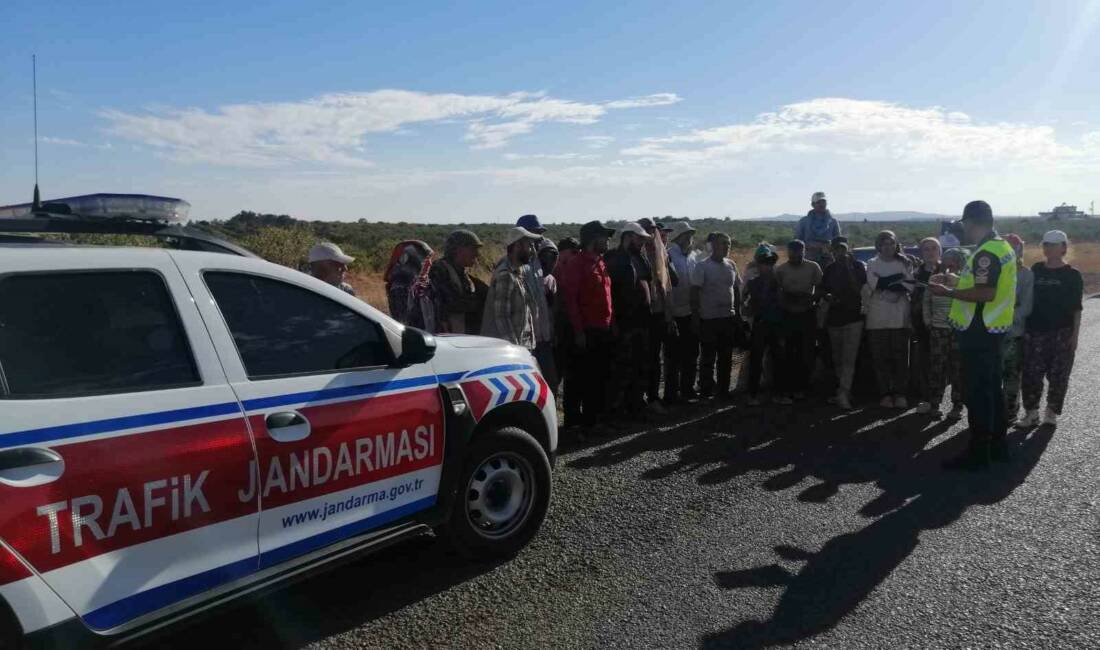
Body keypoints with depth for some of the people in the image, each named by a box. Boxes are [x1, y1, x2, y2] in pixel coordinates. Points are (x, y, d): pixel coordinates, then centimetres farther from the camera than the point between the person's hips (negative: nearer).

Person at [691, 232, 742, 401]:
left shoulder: (731, 265, 8)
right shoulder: (702, 267, -9)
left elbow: (736, 290, 15)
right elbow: (694, 293, -10)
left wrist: (738, 314, 13)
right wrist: (695, 317, -14)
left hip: (729, 317, 5)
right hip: (709, 319, -5)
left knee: (726, 357, 12)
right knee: (708, 357, 2)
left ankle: (723, 390, 23)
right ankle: (706, 391, 14)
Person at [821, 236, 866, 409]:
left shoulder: (858, 266, 0)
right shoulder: (829, 269, 11)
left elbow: (859, 289, -11)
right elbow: (823, 291, 17)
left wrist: (849, 267, -16)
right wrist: (828, 297, -6)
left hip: (854, 316, -5)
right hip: (834, 317, 5)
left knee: (849, 358, -13)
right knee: (837, 359, 10)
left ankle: (843, 394, -19)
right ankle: (844, 391, 22)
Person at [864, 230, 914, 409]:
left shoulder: (904, 263, 10)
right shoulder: (872, 264, 8)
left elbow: (910, 286, -3)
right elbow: (873, 285, -8)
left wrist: (885, 283, -12)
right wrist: (899, 279, -10)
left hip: (900, 317, 1)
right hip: (878, 318, 0)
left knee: (901, 356, 0)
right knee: (880, 357, -1)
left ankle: (900, 394, 7)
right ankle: (885, 394, 6)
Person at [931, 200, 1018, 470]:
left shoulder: (987, 252, -19)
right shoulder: (1002, 246, 14)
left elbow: (986, 293, -26)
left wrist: (948, 292, -19)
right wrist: (957, 286, 18)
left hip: (979, 331, -10)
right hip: (993, 328, 10)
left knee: (977, 392, -4)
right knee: (993, 387, 16)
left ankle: (978, 452, 2)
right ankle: (998, 444, 26)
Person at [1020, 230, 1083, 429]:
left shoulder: (1072, 275, -1)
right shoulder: (1036, 270, 6)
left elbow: (1076, 308, -1)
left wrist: (1075, 335, -5)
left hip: (1061, 333, -2)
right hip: (1035, 331, 2)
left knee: (1058, 375, 3)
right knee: (1031, 373, 0)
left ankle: (1052, 412, 14)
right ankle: (1031, 412, 8)